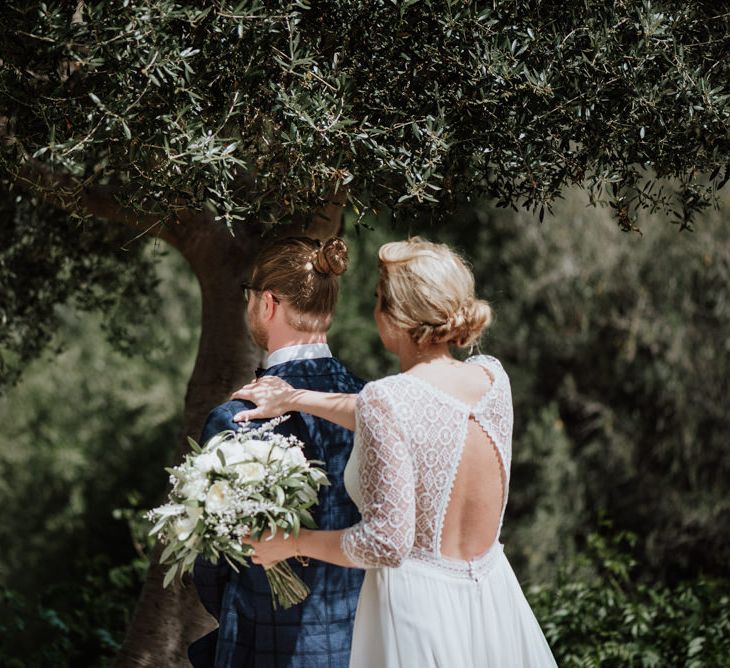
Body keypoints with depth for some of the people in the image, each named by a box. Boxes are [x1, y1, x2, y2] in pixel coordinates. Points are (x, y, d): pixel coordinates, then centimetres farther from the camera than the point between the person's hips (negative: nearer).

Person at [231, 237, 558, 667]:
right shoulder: (492, 378, 0)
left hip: (418, 611, -6)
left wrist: (292, 543, -4)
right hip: (494, 601, 6)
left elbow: (386, 541, -19)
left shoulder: (386, 399, -18)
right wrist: (295, 399, 24)